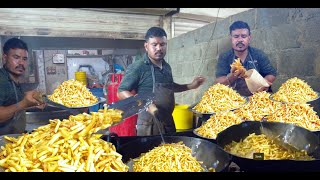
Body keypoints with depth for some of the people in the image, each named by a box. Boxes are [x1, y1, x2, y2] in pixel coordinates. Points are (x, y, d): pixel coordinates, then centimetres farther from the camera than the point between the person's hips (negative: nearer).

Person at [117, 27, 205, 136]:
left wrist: (190, 86, 17)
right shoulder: (137, 67, -14)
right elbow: (121, 92, -13)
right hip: (149, 124, -7)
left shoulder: (166, 67, 8)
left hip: (169, 121, 7)